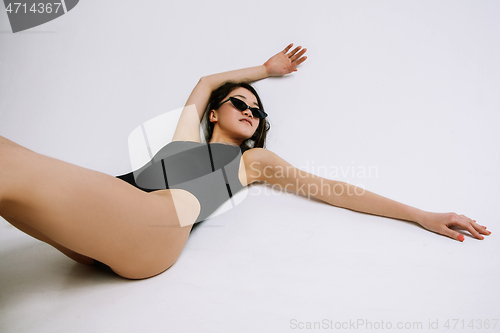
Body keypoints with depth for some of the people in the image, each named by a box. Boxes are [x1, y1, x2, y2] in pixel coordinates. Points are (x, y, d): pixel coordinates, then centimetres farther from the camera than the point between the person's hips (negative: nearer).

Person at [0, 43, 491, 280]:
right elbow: (205, 83, 47)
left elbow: (331, 189, 22)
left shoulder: (254, 159, 25)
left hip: (157, 225, -5)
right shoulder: (188, 132, 35)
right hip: (107, 214, 5)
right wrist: (265, 69, 51)